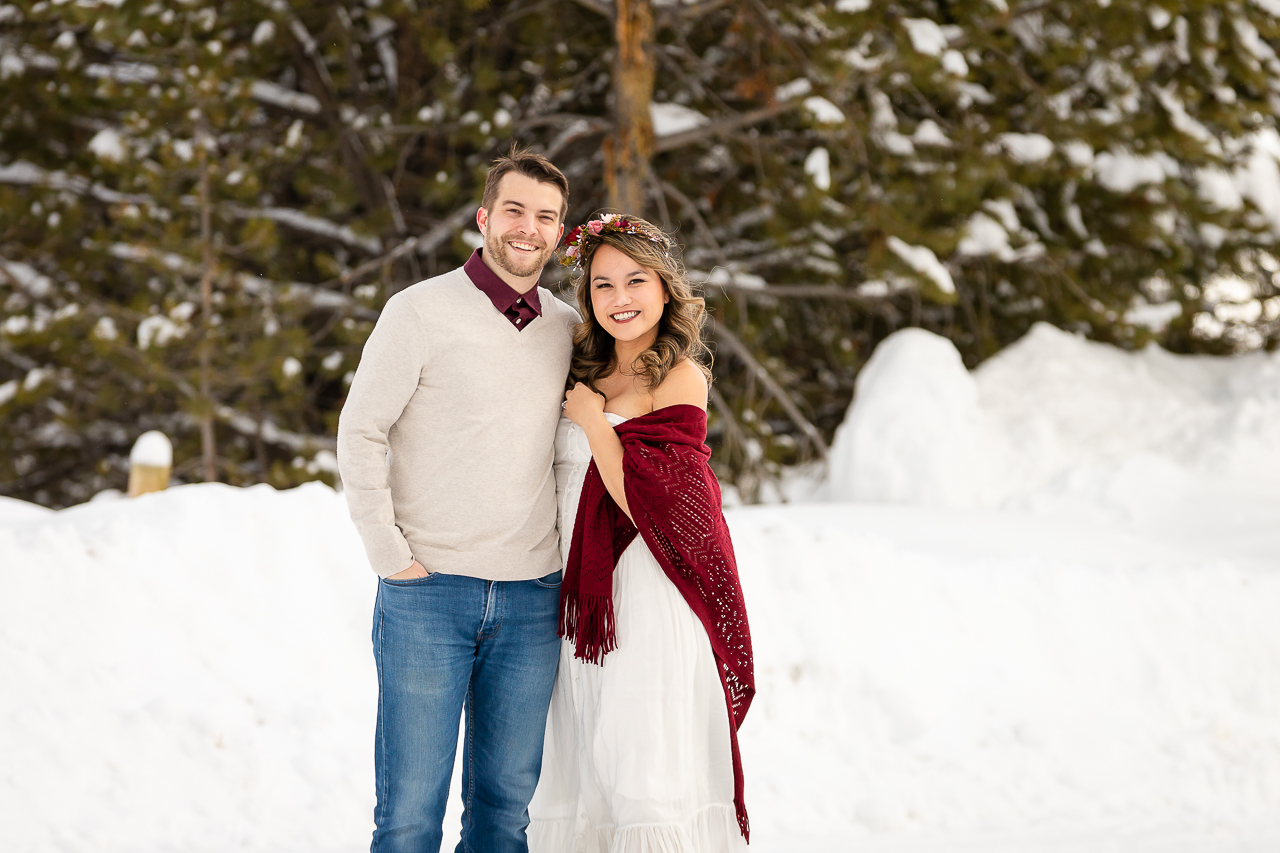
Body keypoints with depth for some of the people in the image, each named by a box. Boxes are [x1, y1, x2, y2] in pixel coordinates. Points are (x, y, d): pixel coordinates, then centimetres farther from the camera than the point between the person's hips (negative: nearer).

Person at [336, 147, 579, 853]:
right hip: (428, 591, -4)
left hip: (532, 596, 4)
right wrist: (390, 554, -9)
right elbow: (360, 433, -5)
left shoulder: (568, 329, 10)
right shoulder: (421, 311, -4)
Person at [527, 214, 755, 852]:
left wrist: (591, 418, -12)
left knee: (648, 780, -7)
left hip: (647, 598, -8)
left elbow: (649, 505, -18)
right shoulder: (590, 372, 13)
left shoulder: (679, 379, -9)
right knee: (585, 771, 10)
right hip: (585, 598, 8)